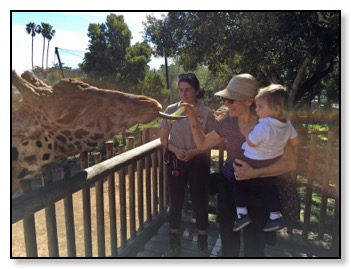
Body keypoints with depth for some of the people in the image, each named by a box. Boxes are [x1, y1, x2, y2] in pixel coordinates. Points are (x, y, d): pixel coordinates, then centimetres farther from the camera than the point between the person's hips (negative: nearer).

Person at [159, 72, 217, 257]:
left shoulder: (206, 113, -9)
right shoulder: (171, 110, -4)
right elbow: (163, 137, 2)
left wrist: (194, 152, -18)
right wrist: (175, 150, -15)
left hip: (198, 163, -1)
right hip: (175, 162, 1)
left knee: (200, 201, 11)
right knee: (176, 202, 12)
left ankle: (202, 242, 34)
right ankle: (174, 240, 33)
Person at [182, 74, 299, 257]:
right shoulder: (228, 123, -7)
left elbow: (290, 163, -23)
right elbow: (202, 144, 3)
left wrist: (255, 173, -32)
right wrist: (193, 120, -9)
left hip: (256, 193, -3)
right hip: (228, 188, 4)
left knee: (253, 247, 17)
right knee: (228, 242, 23)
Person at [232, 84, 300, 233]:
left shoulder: (263, 126, -33)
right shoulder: (287, 123, -9)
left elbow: (251, 142, -24)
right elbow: (296, 142, 2)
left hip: (253, 166, -7)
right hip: (272, 165, 7)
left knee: (240, 186, 13)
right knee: (269, 189, 23)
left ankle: (242, 214, 16)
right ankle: (275, 217, 31)